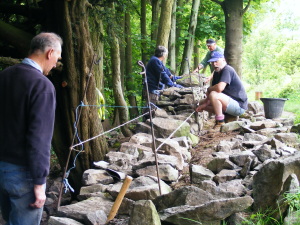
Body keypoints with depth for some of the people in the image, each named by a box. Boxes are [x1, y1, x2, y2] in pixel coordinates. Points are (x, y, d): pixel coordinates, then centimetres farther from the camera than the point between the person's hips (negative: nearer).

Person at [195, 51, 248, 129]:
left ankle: (220, 122, -21)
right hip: (231, 103, 10)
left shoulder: (227, 70, -18)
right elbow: (215, 89, 11)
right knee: (202, 102, 12)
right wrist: (204, 104, -6)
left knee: (213, 95, -31)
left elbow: (219, 88, -33)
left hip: (239, 106, -10)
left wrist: (208, 89, -11)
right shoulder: (216, 73, 12)